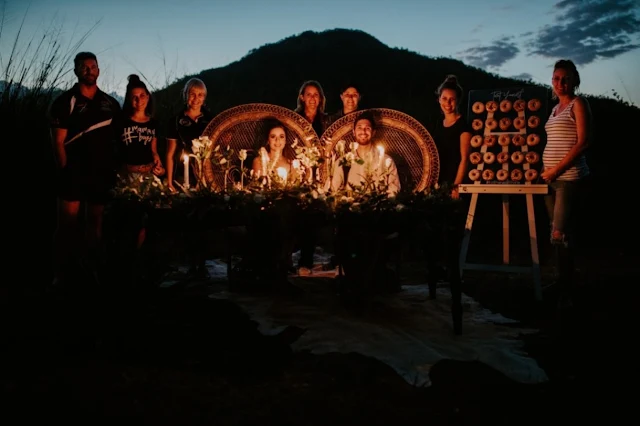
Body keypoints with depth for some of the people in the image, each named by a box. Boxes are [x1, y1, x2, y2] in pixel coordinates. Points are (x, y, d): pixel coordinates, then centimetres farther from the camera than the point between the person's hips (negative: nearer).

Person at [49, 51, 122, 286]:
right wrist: (65, 170, -10)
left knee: (96, 221, 9)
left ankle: (94, 271, 17)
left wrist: (116, 170, 4)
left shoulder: (111, 104, 9)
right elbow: (58, 141, -4)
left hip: (102, 174, 3)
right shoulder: (64, 102, 0)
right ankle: (61, 275, 3)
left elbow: (118, 139, 11)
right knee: (67, 224, -3)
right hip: (74, 174, -3)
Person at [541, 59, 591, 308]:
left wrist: (557, 170, -15)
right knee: (558, 234, 9)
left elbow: (583, 142, -12)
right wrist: (545, 170, 3)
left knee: (560, 235, -11)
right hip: (551, 178, 8)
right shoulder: (555, 109, 18)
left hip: (569, 177, -7)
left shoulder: (578, 104, -3)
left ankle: (565, 294, -4)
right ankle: (561, 285, 17)